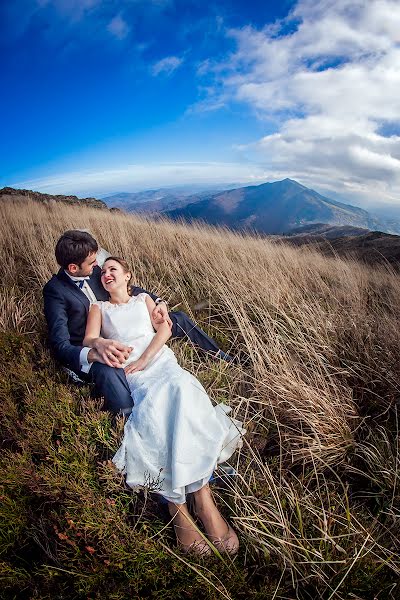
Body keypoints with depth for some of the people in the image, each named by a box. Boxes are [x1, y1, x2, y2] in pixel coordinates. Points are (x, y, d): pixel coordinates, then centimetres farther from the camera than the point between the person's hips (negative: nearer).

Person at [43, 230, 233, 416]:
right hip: (86, 352, -6)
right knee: (108, 371, -46)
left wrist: (159, 302, -9)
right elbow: (60, 346, -26)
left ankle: (222, 358, 25)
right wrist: (94, 353, -47)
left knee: (179, 319, 6)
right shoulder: (55, 290, -19)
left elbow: (129, 290, 10)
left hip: (118, 335, 7)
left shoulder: (94, 271, -3)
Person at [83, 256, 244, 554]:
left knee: (184, 392, -34)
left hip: (160, 359, 2)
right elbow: (88, 340, 7)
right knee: (151, 407, -35)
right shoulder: (99, 308, 25)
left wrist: (145, 357, -7)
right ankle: (177, 504, -31)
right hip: (130, 372, -1)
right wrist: (100, 345, -20)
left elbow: (164, 329, 12)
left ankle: (201, 494, -36)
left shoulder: (143, 299, 28)